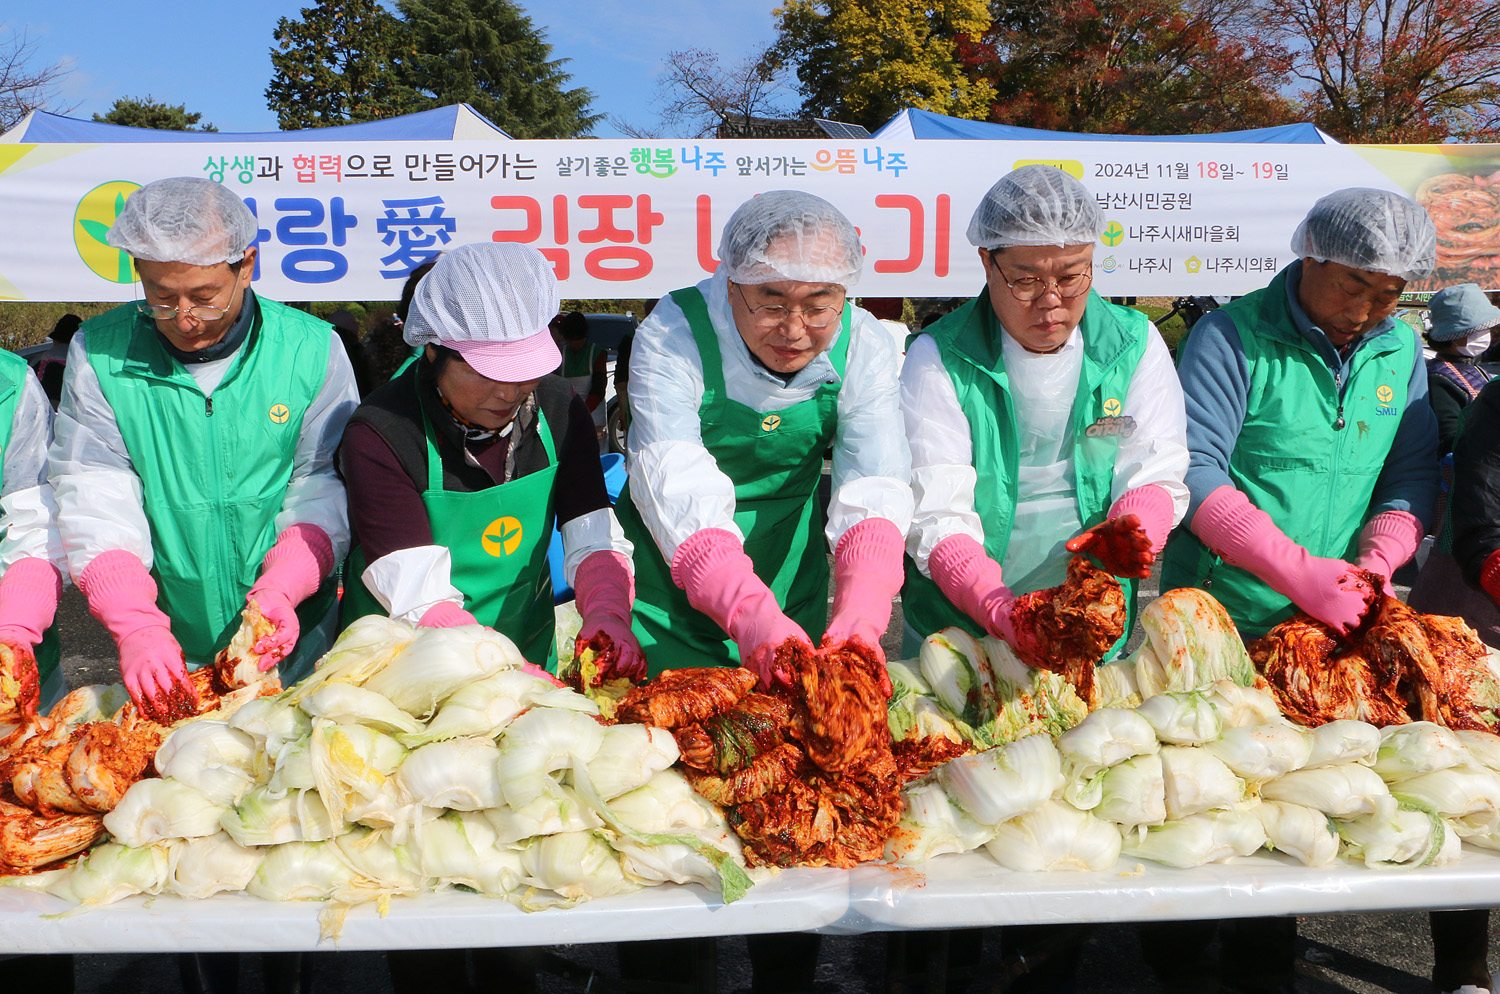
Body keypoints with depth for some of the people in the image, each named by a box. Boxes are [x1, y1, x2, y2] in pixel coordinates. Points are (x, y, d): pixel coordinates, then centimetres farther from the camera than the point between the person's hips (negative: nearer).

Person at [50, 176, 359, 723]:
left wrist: (280, 590, -25)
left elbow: (325, 493, -9)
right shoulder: (99, 354, -8)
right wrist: (137, 628, -26)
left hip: (291, 646, 0)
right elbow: (95, 508, -13)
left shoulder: (313, 350, -10)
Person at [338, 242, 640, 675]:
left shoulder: (560, 410, -1)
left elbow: (594, 541, -4)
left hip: (530, 654, 3)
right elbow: (419, 599, -23)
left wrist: (608, 614, -24)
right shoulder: (378, 435, -17)